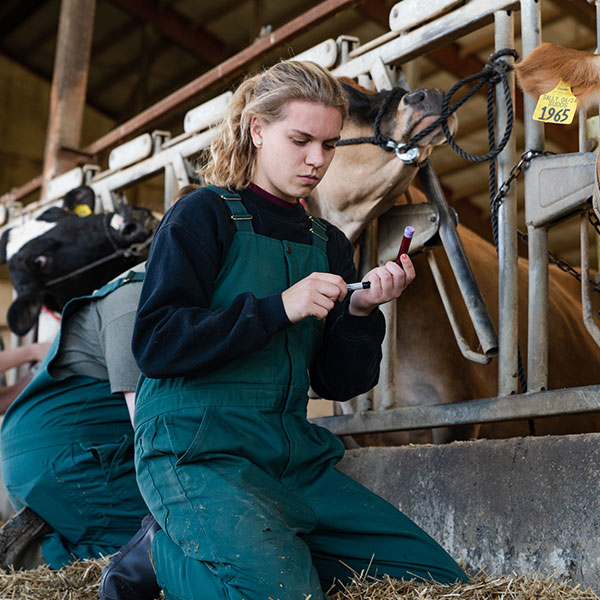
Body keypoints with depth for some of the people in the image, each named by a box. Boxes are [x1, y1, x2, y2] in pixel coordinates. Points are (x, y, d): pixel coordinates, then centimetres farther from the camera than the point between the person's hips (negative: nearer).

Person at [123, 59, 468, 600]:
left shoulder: (329, 245, 15)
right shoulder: (203, 216, 0)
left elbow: (338, 383, 11)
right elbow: (155, 343, -12)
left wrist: (361, 312, -8)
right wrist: (279, 307, -18)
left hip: (293, 455, 7)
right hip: (197, 448, -6)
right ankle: (171, 556, 0)